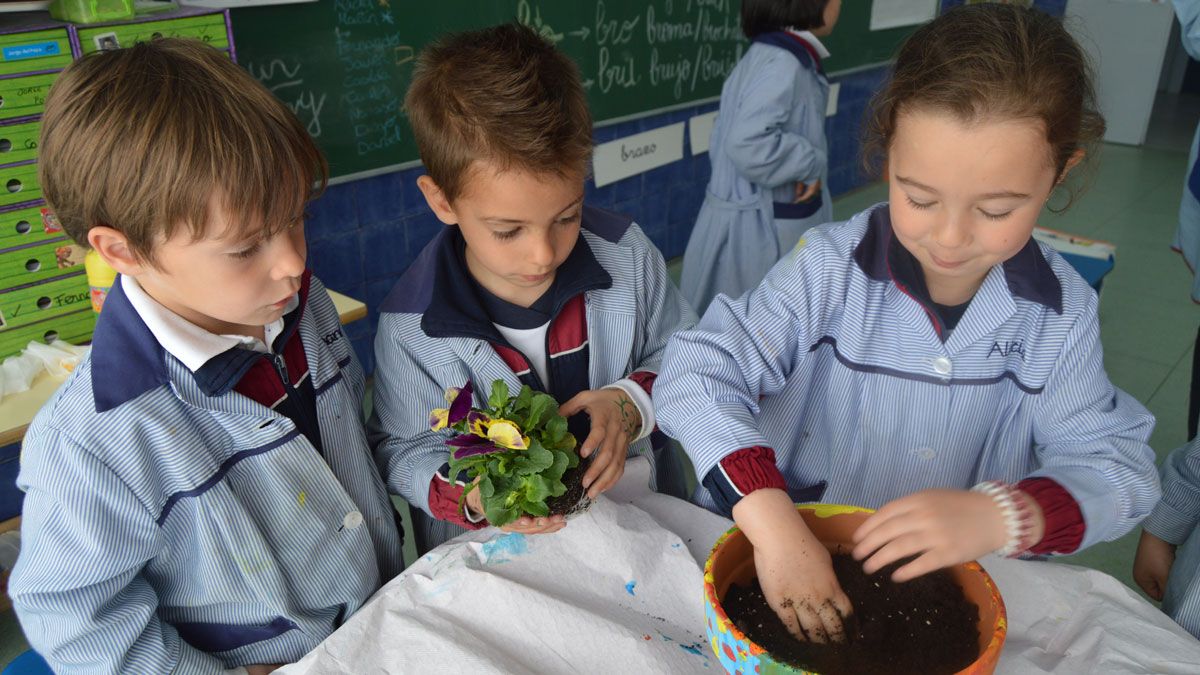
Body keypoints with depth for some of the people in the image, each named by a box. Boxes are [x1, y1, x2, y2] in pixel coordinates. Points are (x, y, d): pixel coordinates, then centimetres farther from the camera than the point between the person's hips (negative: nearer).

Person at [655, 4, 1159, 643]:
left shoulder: (1062, 313, -3)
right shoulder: (831, 267, -13)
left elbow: (1118, 467, -4)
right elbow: (696, 373, -19)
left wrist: (1002, 514, -25)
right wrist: (772, 524, -33)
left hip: (958, 589, 3)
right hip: (792, 560, -2)